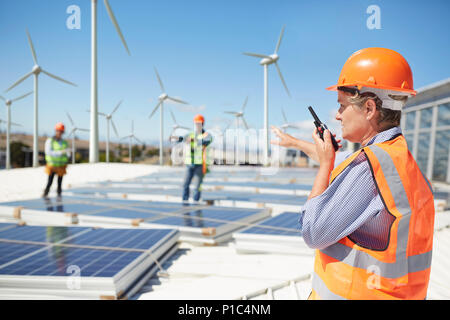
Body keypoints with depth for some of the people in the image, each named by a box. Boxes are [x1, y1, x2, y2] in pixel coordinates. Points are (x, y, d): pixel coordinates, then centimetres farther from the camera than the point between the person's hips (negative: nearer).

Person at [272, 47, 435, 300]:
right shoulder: (400, 156, 2)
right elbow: (339, 162, 21)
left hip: (355, 292, -8)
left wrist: (325, 162, -14)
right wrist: (293, 141, 33)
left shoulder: (369, 165, -26)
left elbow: (313, 234, -21)